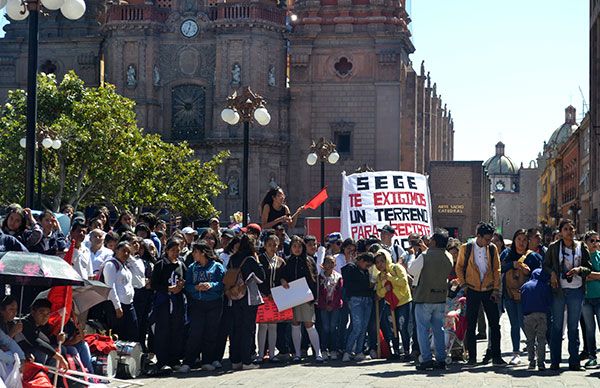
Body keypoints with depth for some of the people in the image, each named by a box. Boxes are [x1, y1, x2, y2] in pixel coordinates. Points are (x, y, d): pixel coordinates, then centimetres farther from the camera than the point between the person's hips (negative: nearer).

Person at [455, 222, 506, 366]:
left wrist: (496, 289, -2)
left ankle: (496, 357, 6)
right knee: (470, 325, 2)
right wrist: (462, 284, -4)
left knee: (495, 324, 0)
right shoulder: (466, 248, -3)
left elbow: (496, 269, 5)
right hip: (472, 291, -1)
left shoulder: (492, 249, 2)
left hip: (489, 291, 1)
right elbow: (459, 267, 6)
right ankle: (472, 357, 10)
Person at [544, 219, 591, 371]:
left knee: (574, 327, 7)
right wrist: (552, 273, -10)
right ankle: (554, 362, 6)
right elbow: (545, 265, 9)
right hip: (558, 290, -1)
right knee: (557, 326, 2)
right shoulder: (554, 247, 2)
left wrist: (579, 269, -14)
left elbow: (589, 268, 5)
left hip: (576, 290, 1)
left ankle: (574, 361, 11)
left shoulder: (581, 247, 4)